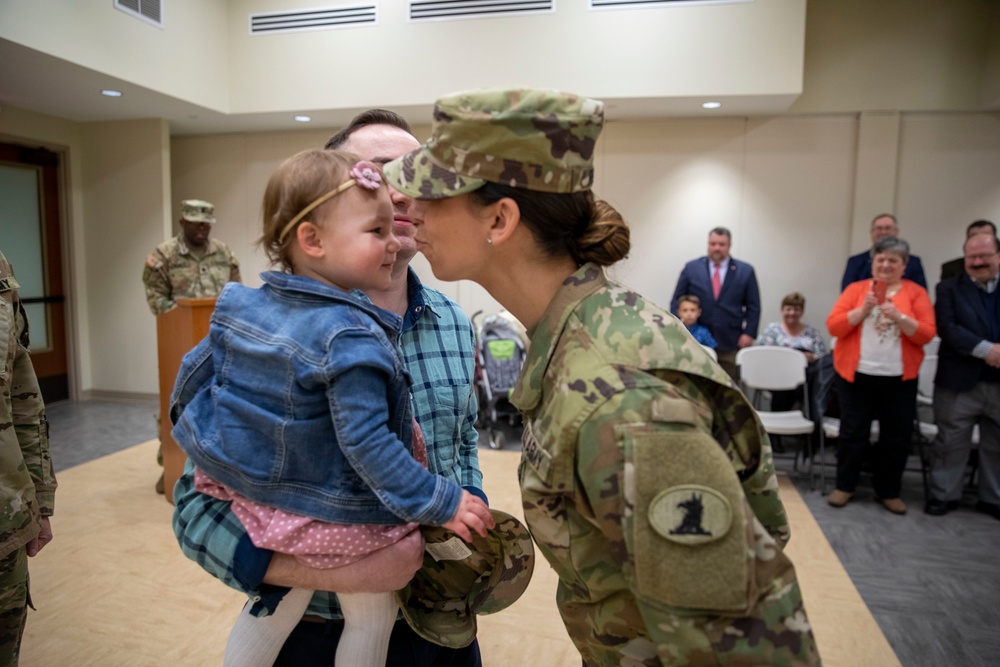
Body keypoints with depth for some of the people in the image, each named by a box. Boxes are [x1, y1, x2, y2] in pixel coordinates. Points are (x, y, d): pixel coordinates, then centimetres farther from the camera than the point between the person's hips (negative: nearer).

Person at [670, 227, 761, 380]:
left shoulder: (745, 271, 6)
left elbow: (753, 306, 7)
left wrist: (749, 333, -3)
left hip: (730, 344, 0)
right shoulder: (691, 268, 7)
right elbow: (677, 301, 7)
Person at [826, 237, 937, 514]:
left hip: (899, 379, 1)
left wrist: (899, 317, -20)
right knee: (852, 434, 5)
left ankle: (888, 491, 24)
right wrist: (863, 310, -17)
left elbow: (927, 334, -5)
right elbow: (833, 326, -5)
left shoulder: (916, 292, 3)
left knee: (896, 438, 8)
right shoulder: (855, 289, 2)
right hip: (856, 375, -1)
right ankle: (844, 486, 19)